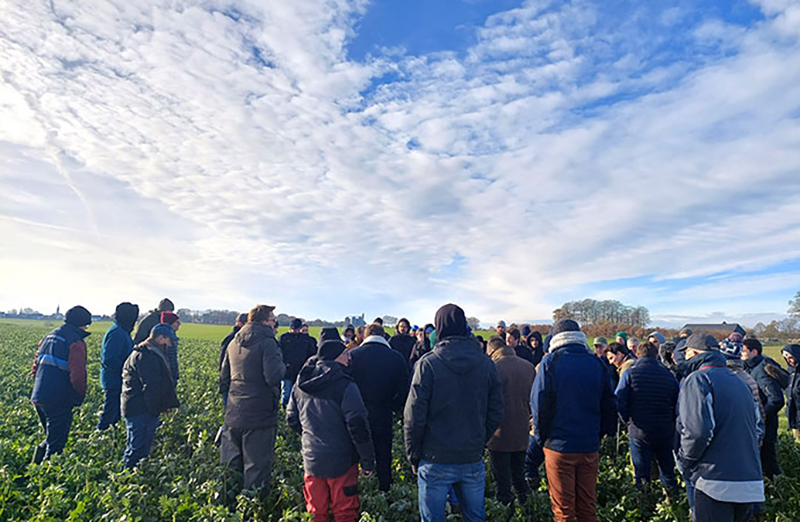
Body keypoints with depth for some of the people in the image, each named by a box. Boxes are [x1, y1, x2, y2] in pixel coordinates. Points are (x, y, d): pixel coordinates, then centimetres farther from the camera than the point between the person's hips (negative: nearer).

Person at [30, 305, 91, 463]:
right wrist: (80, 397, -3)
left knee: (52, 436, 27)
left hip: (38, 397, 8)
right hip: (58, 401, -8)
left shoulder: (49, 337, 14)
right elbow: (77, 375, -19)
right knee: (56, 443, 3)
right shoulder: (76, 342, -13)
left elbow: (36, 367, 20)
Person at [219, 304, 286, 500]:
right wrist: (282, 366, -4)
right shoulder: (267, 342, -13)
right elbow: (274, 377, -22)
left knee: (230, 469, 18)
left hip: (233, 416, 7)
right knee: (256, 470, 5)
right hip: (259, 417, -7)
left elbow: (224, 379, 18)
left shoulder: (234, 343, 11)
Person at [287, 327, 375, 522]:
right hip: (341, 461, -5)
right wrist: (368, 461, -10)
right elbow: (358, 425, -19)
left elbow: (292, 420, 11)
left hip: (311, 460, 5)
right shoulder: (345, 386, -19)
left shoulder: (300, 386, 0)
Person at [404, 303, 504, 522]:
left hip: (435, 461, -3)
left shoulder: (428, 364, -13)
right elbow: (496, 413, 3)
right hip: (473, 460, 4)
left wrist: (413, 455, 0)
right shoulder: (486, 363, -1)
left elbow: (414, 417, -12)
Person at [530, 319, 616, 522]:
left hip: (559, 446, -3)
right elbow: (609, 406, 8)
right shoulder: (597, 364, 3)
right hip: (590, 447, 4)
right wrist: (599, 434, 16)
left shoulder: (550, 363, -8)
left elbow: (539, 406, -8)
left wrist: (541, 439, 2)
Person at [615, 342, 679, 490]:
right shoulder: (669, 375, 0)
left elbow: (619, 402, -13)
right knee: (668, 472, 21)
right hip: (665, 433, 3)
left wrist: (628, 421, 2)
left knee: (641, 475, 7)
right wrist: (670, 424, 17)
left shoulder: (630, 374, -9)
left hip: (639, 432, -3)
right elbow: (678, 405, 4)